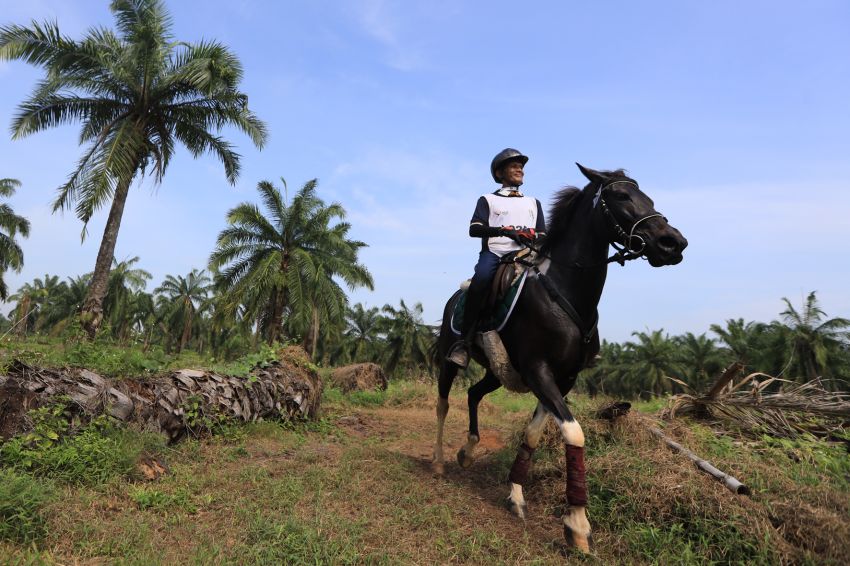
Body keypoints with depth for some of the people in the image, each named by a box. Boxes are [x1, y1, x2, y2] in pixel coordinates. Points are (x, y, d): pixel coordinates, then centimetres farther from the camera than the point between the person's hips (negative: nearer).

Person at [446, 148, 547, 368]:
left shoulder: (533, 202, 30)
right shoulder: (488, 200, 19)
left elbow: (543, 236, 19)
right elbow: (474, 229, 1)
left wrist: (533, 237, -6)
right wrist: (505, 230, -14)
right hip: (495, 252, -3)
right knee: (481, 278, -36)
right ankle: (463, 342, -33)